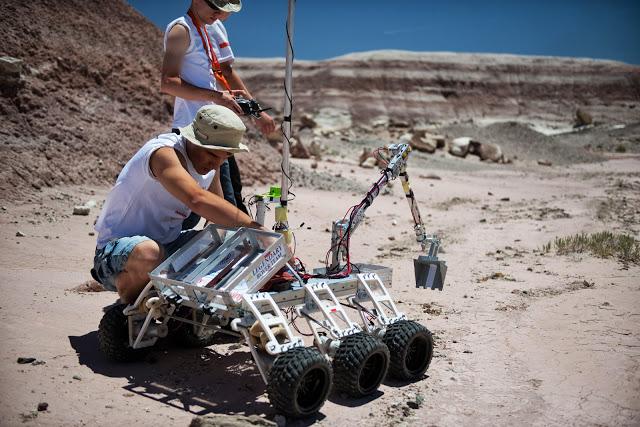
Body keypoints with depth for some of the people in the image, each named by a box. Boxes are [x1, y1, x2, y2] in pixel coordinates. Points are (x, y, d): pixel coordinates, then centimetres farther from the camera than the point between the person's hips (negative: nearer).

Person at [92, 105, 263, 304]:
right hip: (117, 248, -8)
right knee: (148, 254, -40)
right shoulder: (164, 153, -25)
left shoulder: (210, 165, 2)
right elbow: (197, 199, -42)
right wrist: (253, 226, -42)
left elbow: (221, 215, 10)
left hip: (167, 244, 8)